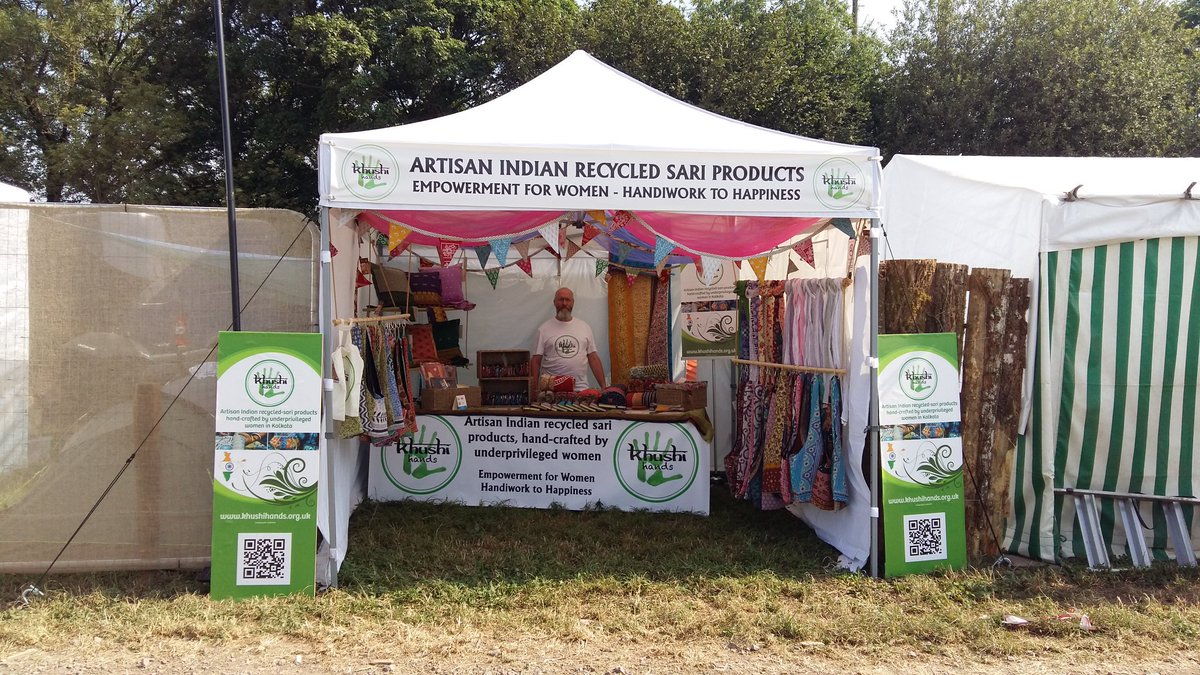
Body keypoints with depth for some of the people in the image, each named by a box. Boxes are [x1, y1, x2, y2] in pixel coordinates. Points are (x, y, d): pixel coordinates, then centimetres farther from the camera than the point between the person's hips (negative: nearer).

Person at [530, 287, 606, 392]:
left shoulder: (585, 327, 11)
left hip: (580, 389, 2)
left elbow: (593, 359, 10)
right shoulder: (544, 329, 4)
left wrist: (603, 387, 3)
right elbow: (536, 361, 3)